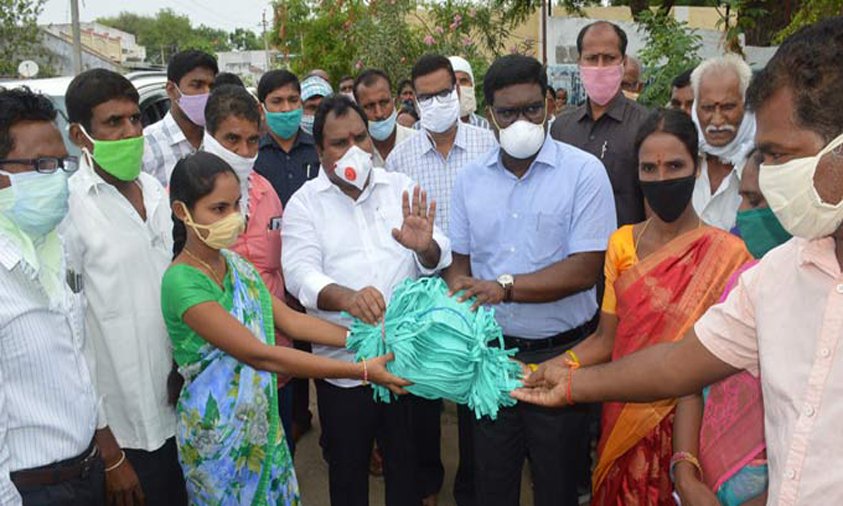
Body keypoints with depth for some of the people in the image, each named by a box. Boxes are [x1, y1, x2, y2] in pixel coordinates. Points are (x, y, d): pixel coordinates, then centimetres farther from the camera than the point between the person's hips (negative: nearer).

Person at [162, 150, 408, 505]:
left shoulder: (234, 263, 1)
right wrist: (362, 370, -29)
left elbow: (289, 319, 0)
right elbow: (261, 355, -29)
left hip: (263, 423, 7)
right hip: (218, 436, -7)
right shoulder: (182, 283, -24)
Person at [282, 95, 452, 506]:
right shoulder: (304, 202, -1)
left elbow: (437, 261, -1)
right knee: (348, 470, 16)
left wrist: (426, 247, -25)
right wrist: (345, 297, -36)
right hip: (342, 360, -1)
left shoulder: (402, 188, 5)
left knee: (407, 464, 18)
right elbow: (300, 272, -16)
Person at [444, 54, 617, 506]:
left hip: (561, 353, -3)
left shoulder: (584, 172, -9)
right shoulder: (470, 178, 3)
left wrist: (505, 287, -23)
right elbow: (460, 263, 7)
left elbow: (586, 269, -17)